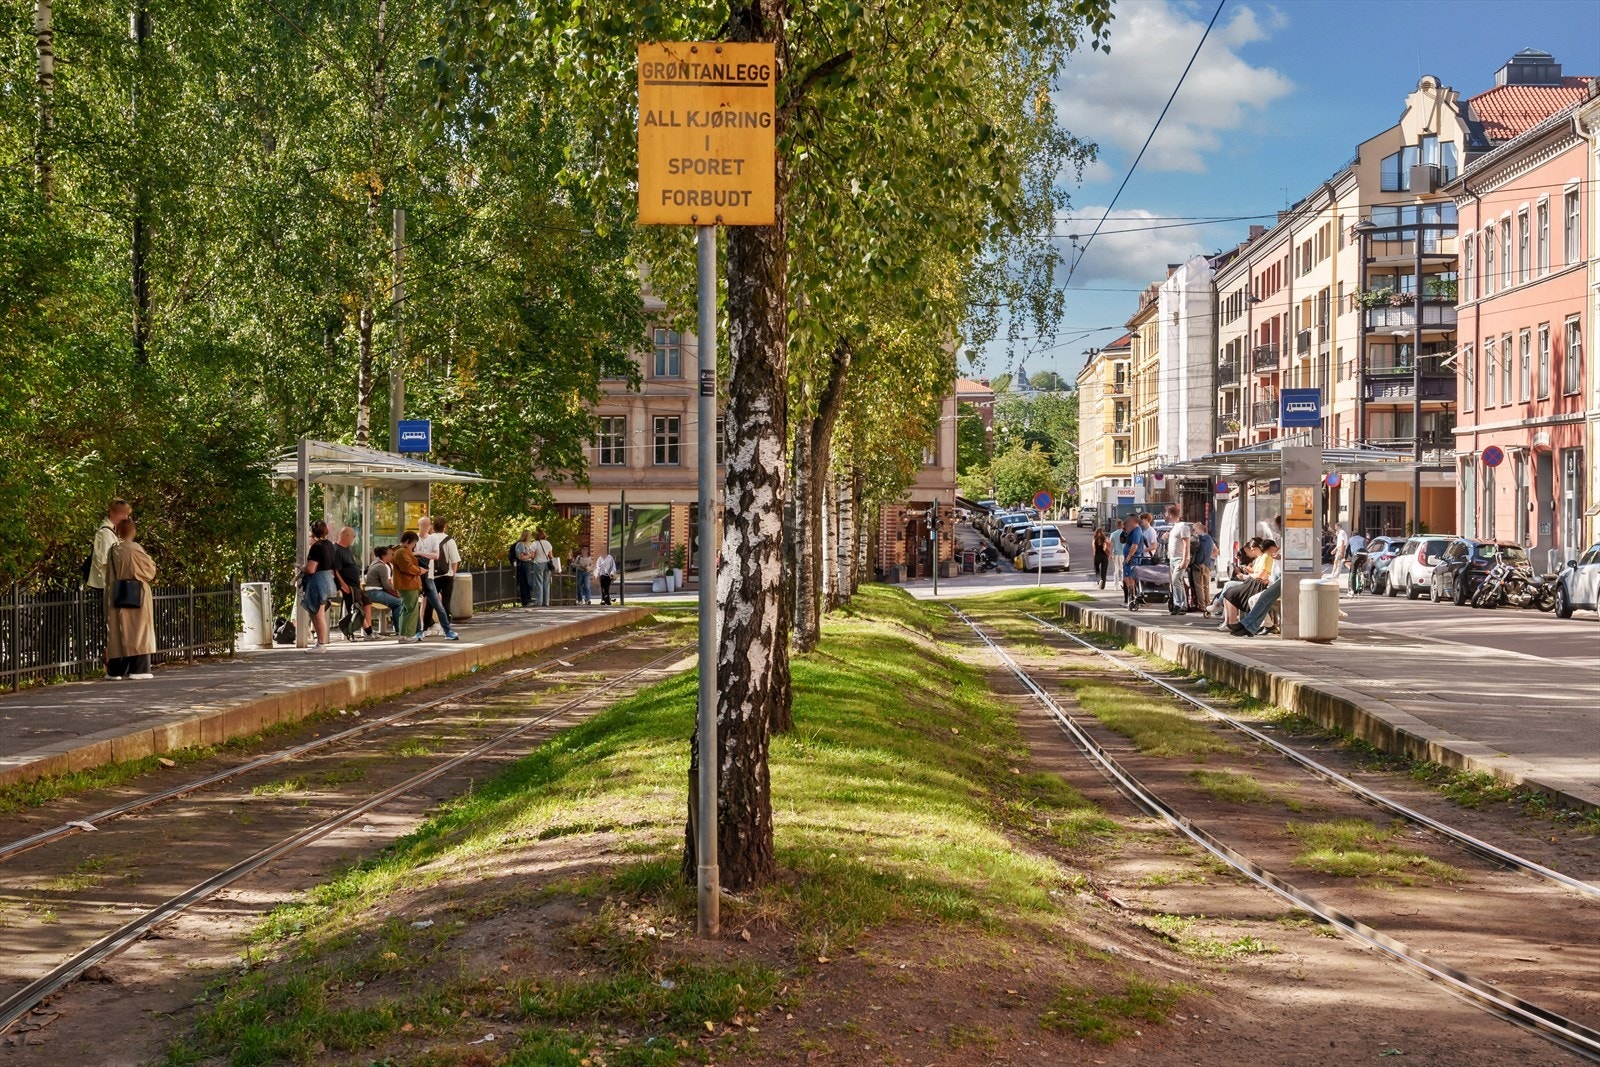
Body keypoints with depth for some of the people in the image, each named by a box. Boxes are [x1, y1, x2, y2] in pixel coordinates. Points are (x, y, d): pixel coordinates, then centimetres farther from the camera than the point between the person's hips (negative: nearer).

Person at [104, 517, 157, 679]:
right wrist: (151, 562, 15)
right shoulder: (136, 549, -13)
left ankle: (116, 670, 6)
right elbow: (150, 570, -4)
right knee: (137, 630, 0)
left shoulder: (113, 550, 2)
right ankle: (138, 668, -3)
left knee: (119, 631, 7)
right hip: (137, 596, -4)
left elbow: (108, 576, 10)